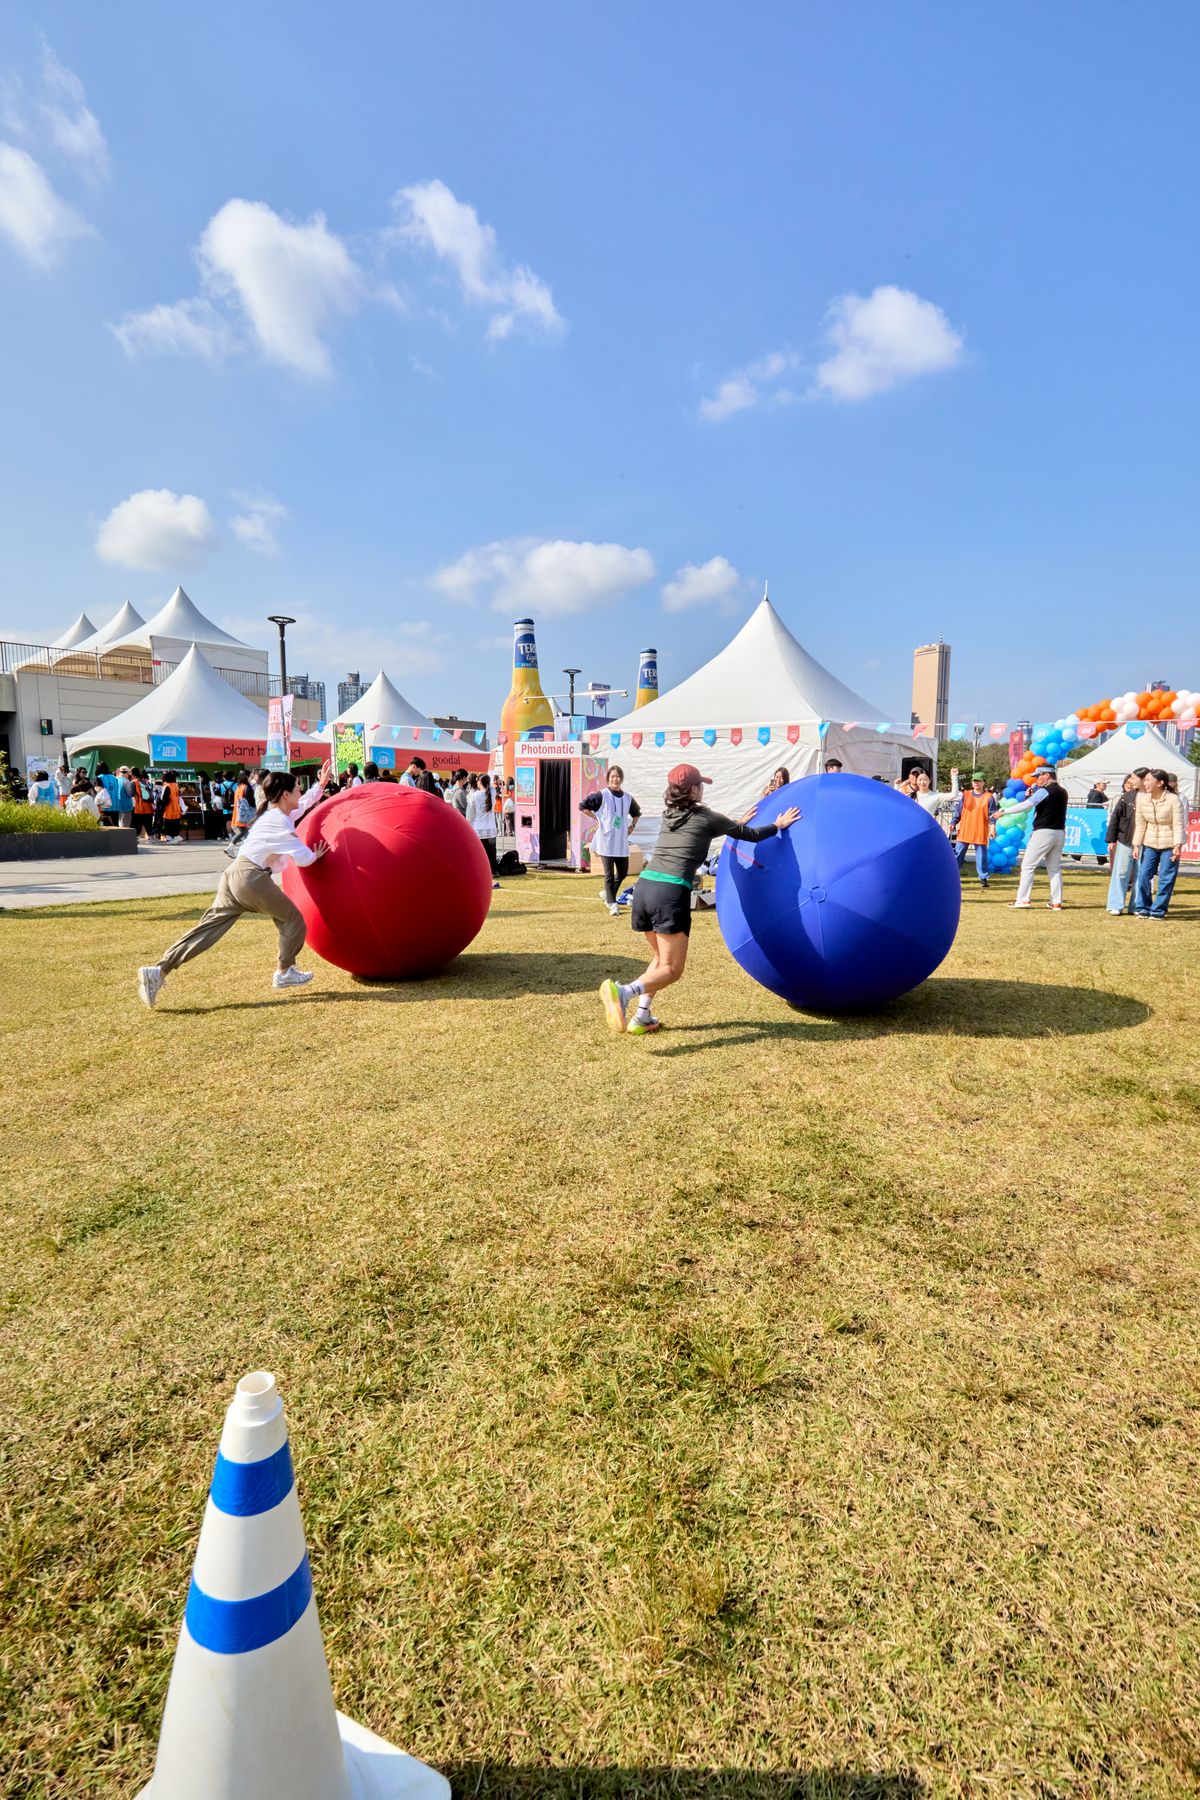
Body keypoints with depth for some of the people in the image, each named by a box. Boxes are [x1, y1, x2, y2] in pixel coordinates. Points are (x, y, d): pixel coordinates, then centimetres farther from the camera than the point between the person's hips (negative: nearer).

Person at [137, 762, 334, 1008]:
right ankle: (285, 973, 19)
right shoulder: (281, 823, -8)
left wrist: (321, 785, 39)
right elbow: (303, 858, -6)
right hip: (252, 878, -9)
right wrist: (316, 855, 15)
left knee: (208, 928, 3)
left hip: (235, 874, 9)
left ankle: (158, 970, -4)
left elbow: (303, 805, 39)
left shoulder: (272, 813, 20)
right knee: (292, 919, 7)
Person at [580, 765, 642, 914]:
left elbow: (637, 813, 24)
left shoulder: (628, 798, 6)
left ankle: (608, 894, 33)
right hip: (605, 841, -5)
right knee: (609, 874, -4)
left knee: (623, 872, 11)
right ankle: (613, 905, 2)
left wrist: (632, 825, 9)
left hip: (621, 842, 5)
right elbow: (582, 806, -6)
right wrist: (596, 819, -7)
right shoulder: (602, 795, -8)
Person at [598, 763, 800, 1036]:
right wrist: (778, 825, 36)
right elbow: (751, 836, 18)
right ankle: (623, 991, -28)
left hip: (644, 886, 7)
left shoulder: (669, 816, 21)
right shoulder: (707, 818, 5)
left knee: (660, 957, 25)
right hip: (672, 893, -7)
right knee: (671, 970, -2)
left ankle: (642, 1017, 15)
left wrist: (736, 823, 54)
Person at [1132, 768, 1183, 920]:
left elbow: (1178, 825, -14)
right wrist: (1136, 845, 0)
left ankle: (1158, 911, 9)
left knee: (1165, 879, 0)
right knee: (1143, 876, 0)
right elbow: (1140, 824, 2)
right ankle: (1143, 908, 13)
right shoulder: (1142, 798, -4)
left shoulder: (1172, 800, -14)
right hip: (1149, 843, 3)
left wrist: (1178, 846, -22)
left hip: (1169, 845, -3)